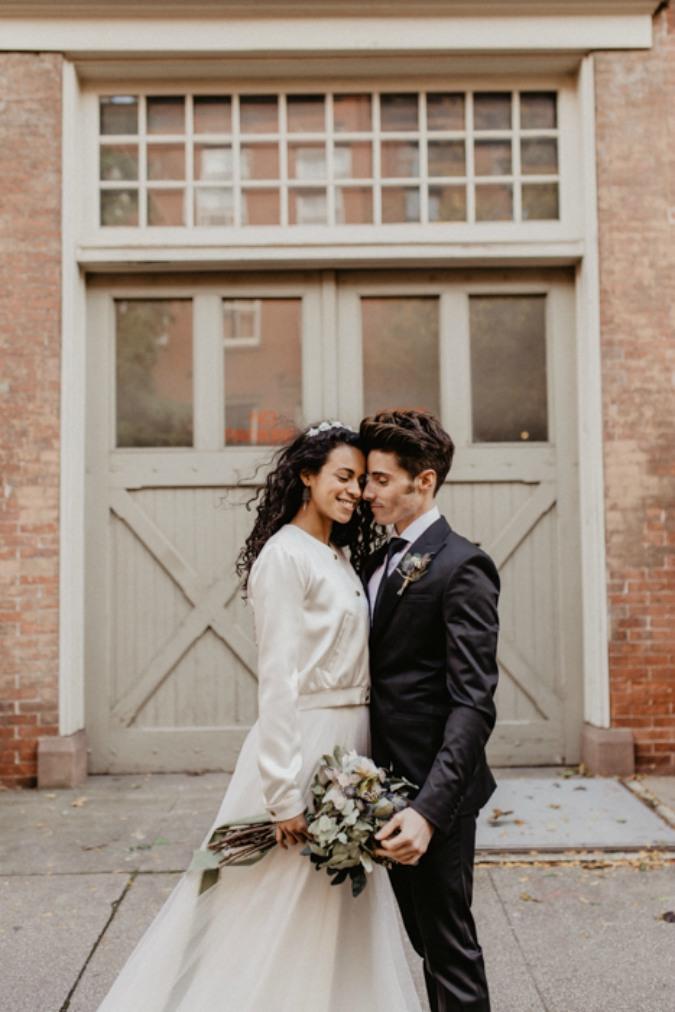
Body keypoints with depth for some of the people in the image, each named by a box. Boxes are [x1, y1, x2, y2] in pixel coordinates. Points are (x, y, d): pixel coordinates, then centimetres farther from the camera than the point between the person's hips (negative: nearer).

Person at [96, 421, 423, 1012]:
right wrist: (284, 793, -20)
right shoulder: (284, 555, -13)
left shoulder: (341, 557, 13)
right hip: (303, 746, -9)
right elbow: (278, 680, -18)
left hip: (349, 747, 9)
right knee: (285, 912, 4)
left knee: (339, 912, 17)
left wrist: (362, 754, 9)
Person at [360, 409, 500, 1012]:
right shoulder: (380, 562, 11)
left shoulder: (461, 568, -15)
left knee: (450, 949, 5)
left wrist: (430, 809, -28)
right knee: (425, 942, 20)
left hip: (434, 790, -8)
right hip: (388, 784, 8)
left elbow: (474, 704, -21)